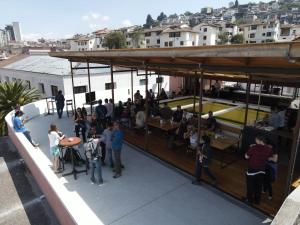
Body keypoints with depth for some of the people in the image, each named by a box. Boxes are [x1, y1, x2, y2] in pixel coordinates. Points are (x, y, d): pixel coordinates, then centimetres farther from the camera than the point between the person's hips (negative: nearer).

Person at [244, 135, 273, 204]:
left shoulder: (254, 147, -24)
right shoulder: (269, 149, -9)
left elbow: (246, 156, -14)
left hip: (252, 170, -5)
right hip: (262, 171, 5)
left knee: (250, 186, 14)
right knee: (259, 186, 21)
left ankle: (249, 200, 28)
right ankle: (257, 200, 35)